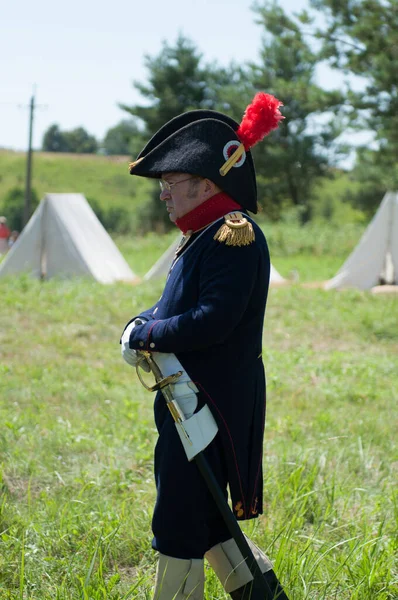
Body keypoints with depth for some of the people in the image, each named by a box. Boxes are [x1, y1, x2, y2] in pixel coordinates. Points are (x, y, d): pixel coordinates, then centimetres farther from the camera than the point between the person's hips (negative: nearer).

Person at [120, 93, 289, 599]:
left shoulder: (235, 236, -18)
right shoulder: (205, 234, 14)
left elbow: (214, 320, -25)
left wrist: (147, 334, -15)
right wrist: (144, 323, 1)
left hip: (210, 401, -10)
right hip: (190, 395, 10)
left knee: (179, 519, -3)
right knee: (199, 515, 17)